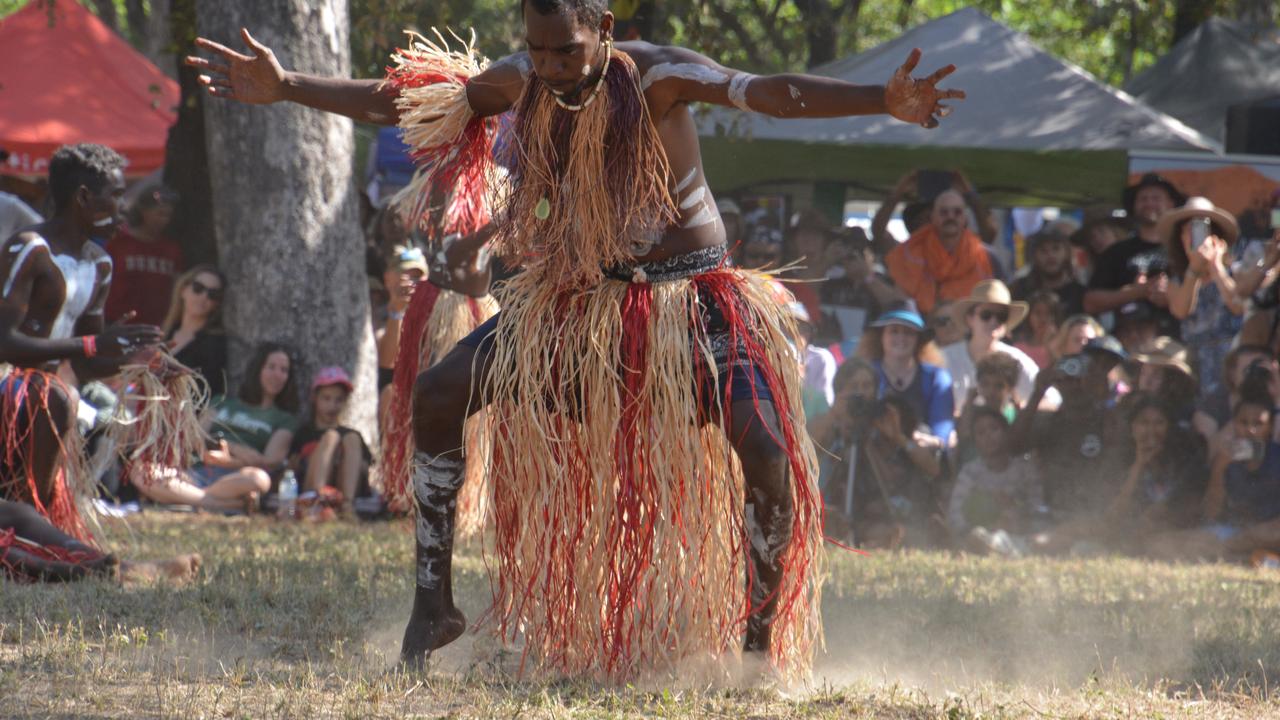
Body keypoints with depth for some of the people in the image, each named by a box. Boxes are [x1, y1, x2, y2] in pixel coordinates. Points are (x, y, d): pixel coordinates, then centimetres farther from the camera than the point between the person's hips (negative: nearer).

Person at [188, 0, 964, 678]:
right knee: (440, 393, -8)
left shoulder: (655, 75, -21)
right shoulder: (523, 83, -6)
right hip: (578, 295, 4)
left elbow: (769, 92, -35)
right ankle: (434, 601, 2)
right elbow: (398, 100, 1)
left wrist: (884, 101, -50)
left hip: (686, 293, -4)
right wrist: (285, 88, -4)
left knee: (767, 446, -24)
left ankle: (763, 638, -6)